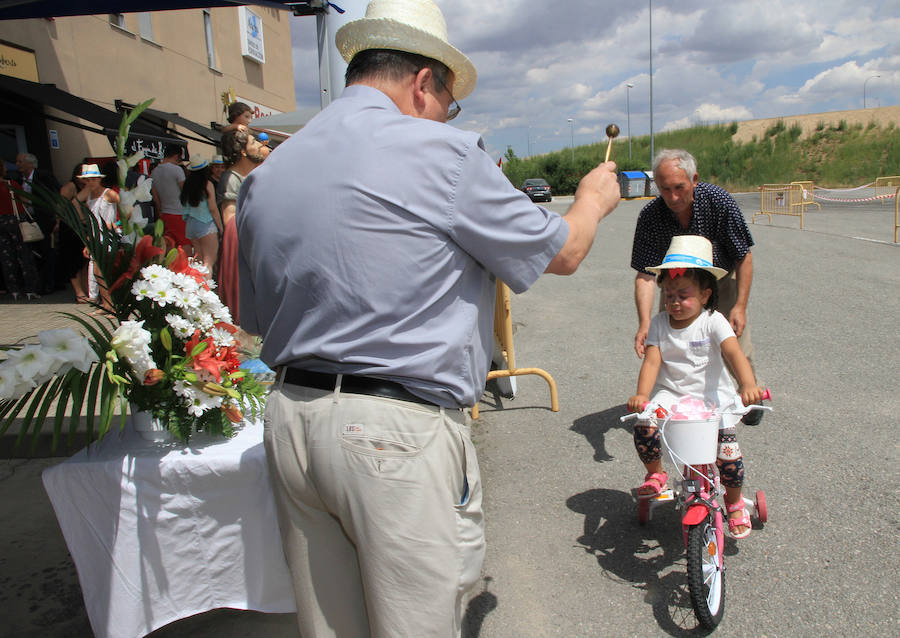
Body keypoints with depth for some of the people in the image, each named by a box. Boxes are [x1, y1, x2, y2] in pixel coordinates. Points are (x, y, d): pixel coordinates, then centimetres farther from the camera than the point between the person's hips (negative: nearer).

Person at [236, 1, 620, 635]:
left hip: (289, 418, 7)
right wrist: (593, 199, 22)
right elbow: (561, 252, 2)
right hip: (398, 434, -7)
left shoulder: (263, 177, 10)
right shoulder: (443, 154, -10)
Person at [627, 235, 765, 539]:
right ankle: (655, 473, 7)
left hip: (712, 396, -2)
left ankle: (734, 502, 18)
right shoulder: (659, 324, 0)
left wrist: (748, 385, -41)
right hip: (671, 393, 2)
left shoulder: (712, 321, -7)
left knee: (727, 452, -15)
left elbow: (734, 353, -22)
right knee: (644, 427, -24)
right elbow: (652, 361, -9)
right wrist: (641, 395, -27)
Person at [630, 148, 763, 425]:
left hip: (722, 282, -1)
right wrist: (644, 323, -38)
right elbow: (645, 274, -26)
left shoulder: (719, 201, -28)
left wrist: (740, 306, -20)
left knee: (738, 347, -1)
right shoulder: (650, 216, -26)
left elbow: (744, 257, -16)